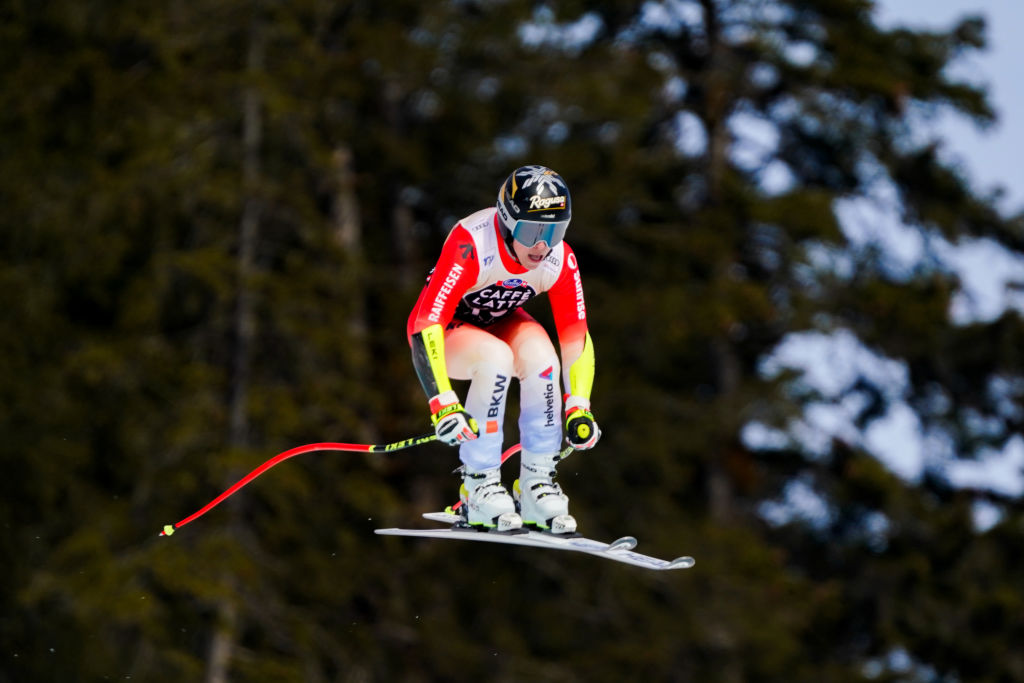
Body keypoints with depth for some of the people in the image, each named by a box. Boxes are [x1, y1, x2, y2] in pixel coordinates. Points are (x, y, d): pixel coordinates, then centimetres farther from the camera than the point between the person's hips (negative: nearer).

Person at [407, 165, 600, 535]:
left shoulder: (559, 260, -21)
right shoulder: (471, 245, -37)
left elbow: (575, 336, -11)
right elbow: (427, 324, -40)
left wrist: (578, 408, -21)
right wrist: (443, 404, -48)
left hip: (499, 321, 4)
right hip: (444, 328, -4)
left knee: (540, 356, -29)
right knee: (496, 358, -35)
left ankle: (536, 486, -16)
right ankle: (479, 487, -23)